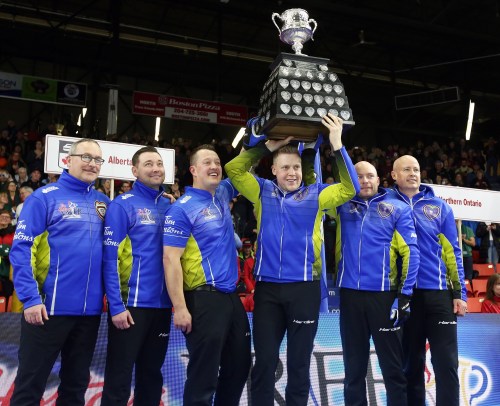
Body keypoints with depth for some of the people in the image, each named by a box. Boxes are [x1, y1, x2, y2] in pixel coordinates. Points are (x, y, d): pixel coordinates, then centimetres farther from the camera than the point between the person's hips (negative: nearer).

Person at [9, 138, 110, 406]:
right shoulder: (45, 197, -6)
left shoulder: (104, 203, 8)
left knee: (76, 384, 18)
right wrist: (30, 298, -17)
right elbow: (20, 249, -11)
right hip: (48, 307, -4)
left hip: (90, 309, 5)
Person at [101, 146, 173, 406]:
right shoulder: (122, 205, -7)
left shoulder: (170, 206, 9)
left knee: (152, 375, 18)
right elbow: (109, 259, -12)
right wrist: (116, 306, -17)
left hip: (162, 304, 6)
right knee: (119, 378, 5)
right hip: (131, 304, -5)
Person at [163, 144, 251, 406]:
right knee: (204, 376, 0)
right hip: (204, 300, -8)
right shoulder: (182, 208, -10)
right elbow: (170, 259, -15)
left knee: (239, 369, 18)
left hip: (232, 297, 8)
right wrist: (180, 308, -20)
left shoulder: (222, 194, 11)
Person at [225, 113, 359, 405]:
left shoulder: (315, 195, 4)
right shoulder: (263, 192, 7)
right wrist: (268, 146, -5)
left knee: (299, 362, 11)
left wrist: (337, 145, -13)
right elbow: (234, 169, 0)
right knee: (265, 361, 8)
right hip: (267, 288, 1)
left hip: (304, 288, -1)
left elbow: (350, 188, -6)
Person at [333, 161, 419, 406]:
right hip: (350, 294, 2)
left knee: (393, 366, 7)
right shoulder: (342, 206, 9)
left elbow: (411, 252, -2)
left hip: (384, 294, -2)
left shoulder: (397, 209, 3)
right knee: (354, 365, 14)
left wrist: (405, 294, -9)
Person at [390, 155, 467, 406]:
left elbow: (452, 250, 9)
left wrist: (459, 293, 4)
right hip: (405, 293, -1)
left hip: (439, 292, 1)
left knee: (446, 362, -1)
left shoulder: (439, 206, 10)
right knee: (411, 363, 10)